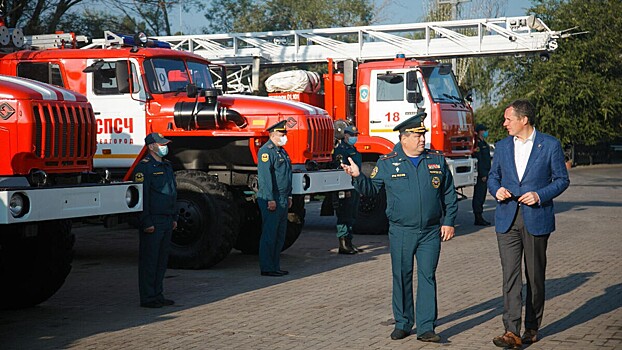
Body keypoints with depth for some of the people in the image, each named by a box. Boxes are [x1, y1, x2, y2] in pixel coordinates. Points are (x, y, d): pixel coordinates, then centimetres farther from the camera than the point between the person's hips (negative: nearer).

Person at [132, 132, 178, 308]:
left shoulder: (167, 165, 17)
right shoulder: (144, 167, -11)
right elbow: (142, 196, -16)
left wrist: (174, 218, 20)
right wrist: (146, 223, -19)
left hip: (167, 221, 9)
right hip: (152, 223, -9)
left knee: (162, 259, 12)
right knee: (149, 259, -3)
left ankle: (158, 295, 19)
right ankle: (148, 298, 2)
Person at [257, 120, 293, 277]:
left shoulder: (282, 151, 19)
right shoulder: (266, 151, -12)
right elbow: (265, 176, -19)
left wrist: (289, 196, 22)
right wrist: (270, 199, -22)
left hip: (282, 200, 10)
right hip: (271, 200, -10)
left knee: (280, 234, 12)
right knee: (269, 234, -6)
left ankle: (275, 266, 18)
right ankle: (266, 268, -2)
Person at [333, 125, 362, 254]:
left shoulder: (353, 149, 20)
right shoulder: (341, 149, -12)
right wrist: (346, 189, -24)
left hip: (354, 187, 10)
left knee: (351, 215, 13)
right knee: (344, 216, -8)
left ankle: (348, 242, 20)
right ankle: (343, 245, -7)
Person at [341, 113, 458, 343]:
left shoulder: (437, 160, 7)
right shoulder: (387, 163, 3)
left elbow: (449, 195, 11)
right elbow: (371, 188, 7)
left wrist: (448, 222, 4)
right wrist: (357, 176, -11)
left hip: (431, 232, 1)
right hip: (400, 232, 0)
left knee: (427, 277, -1)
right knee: (402, 278, 7)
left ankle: (426, 328, 3)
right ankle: (402, 324, 20)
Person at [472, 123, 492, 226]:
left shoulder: (484, 143, 19)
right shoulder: (478, 143, -13)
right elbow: (479, 160, -19)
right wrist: (483, 175, -21)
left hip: (484, 173, 10)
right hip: (480, 174, -10)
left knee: (482, 195, 12)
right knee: (478, 195, -7)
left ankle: (480, 217, 16)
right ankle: (478, 218, -5)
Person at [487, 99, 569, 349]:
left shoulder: (550, 145, -1)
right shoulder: (502, 146, 10)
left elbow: (562, 179, 2)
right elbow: (492, 176, 18)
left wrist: (540, 195, -13)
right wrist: (497, 190, -4)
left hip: (536, 219, -2)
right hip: (507, 220, 2)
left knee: (535, 276, 8)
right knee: (510, 275, -8)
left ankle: (532, 327, 23)